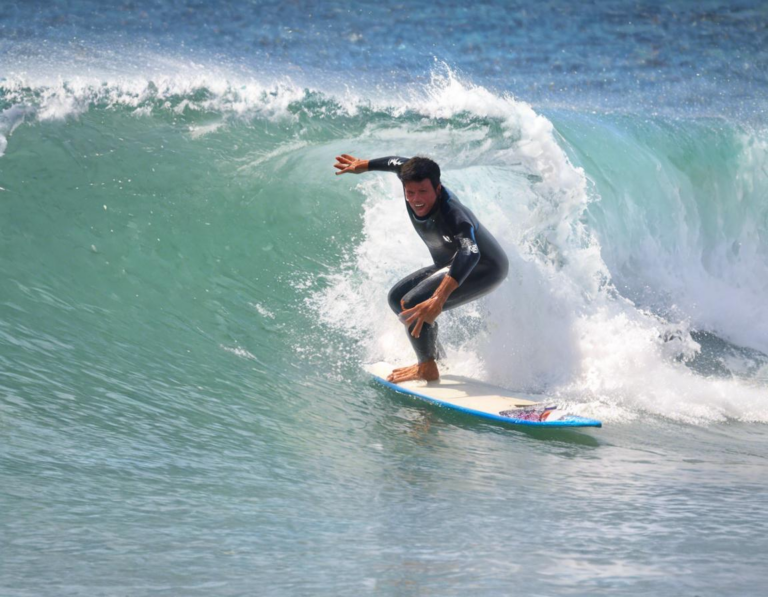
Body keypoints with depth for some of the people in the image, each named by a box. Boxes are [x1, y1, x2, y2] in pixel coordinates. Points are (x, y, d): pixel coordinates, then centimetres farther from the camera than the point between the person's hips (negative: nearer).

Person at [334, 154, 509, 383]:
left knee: (413, 304, -25)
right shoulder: (413, 181, -16)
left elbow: (469, 253, -57)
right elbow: (399, 163, 8)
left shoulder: (451, 213, -39)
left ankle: (427, 369, -5)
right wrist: (363, 165, 26)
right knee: (397, 298, 14)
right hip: (453, 265, 9)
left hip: (486, 269, -9)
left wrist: (438, 299, -69)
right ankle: (436, 353, 25)